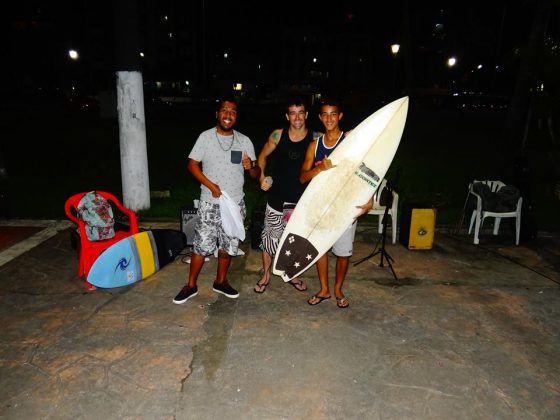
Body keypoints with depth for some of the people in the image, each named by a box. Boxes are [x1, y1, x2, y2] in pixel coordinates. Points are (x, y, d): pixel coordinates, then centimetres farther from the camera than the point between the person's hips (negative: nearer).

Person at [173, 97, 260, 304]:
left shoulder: (244, 141, 3)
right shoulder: (206, 137, -2)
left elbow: (256, 174, 3)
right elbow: (192, 164, -3)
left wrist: (251, 167, -21)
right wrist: (210, 185, -15)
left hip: (235, 203, 3)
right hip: (210, 204, -2)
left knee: (228, 246, 13)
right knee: (201, 245, 1)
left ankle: (221, 281, 32)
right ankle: (191, 285, 17)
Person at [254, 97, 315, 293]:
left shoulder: (314, 139, -6)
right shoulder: (278, 135, -4)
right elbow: (263, 155, 10)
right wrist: (262, 176, -5)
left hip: (302, 200, 0)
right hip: (277, 198, 0)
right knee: (270, 237, 8)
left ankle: (292, 275, 36)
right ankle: (266, 275, 29)